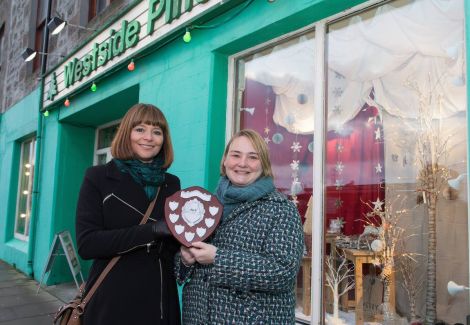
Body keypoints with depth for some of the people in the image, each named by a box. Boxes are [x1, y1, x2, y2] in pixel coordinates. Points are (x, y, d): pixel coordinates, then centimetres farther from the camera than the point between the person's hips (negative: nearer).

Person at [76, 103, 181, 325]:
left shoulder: (172, 183, 6)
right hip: (111, 302, -3)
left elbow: (174, 243, 10)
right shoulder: (98, 178, -5)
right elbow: (87, 244, -14)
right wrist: (152, 230, -23)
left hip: (161, 301, 4)